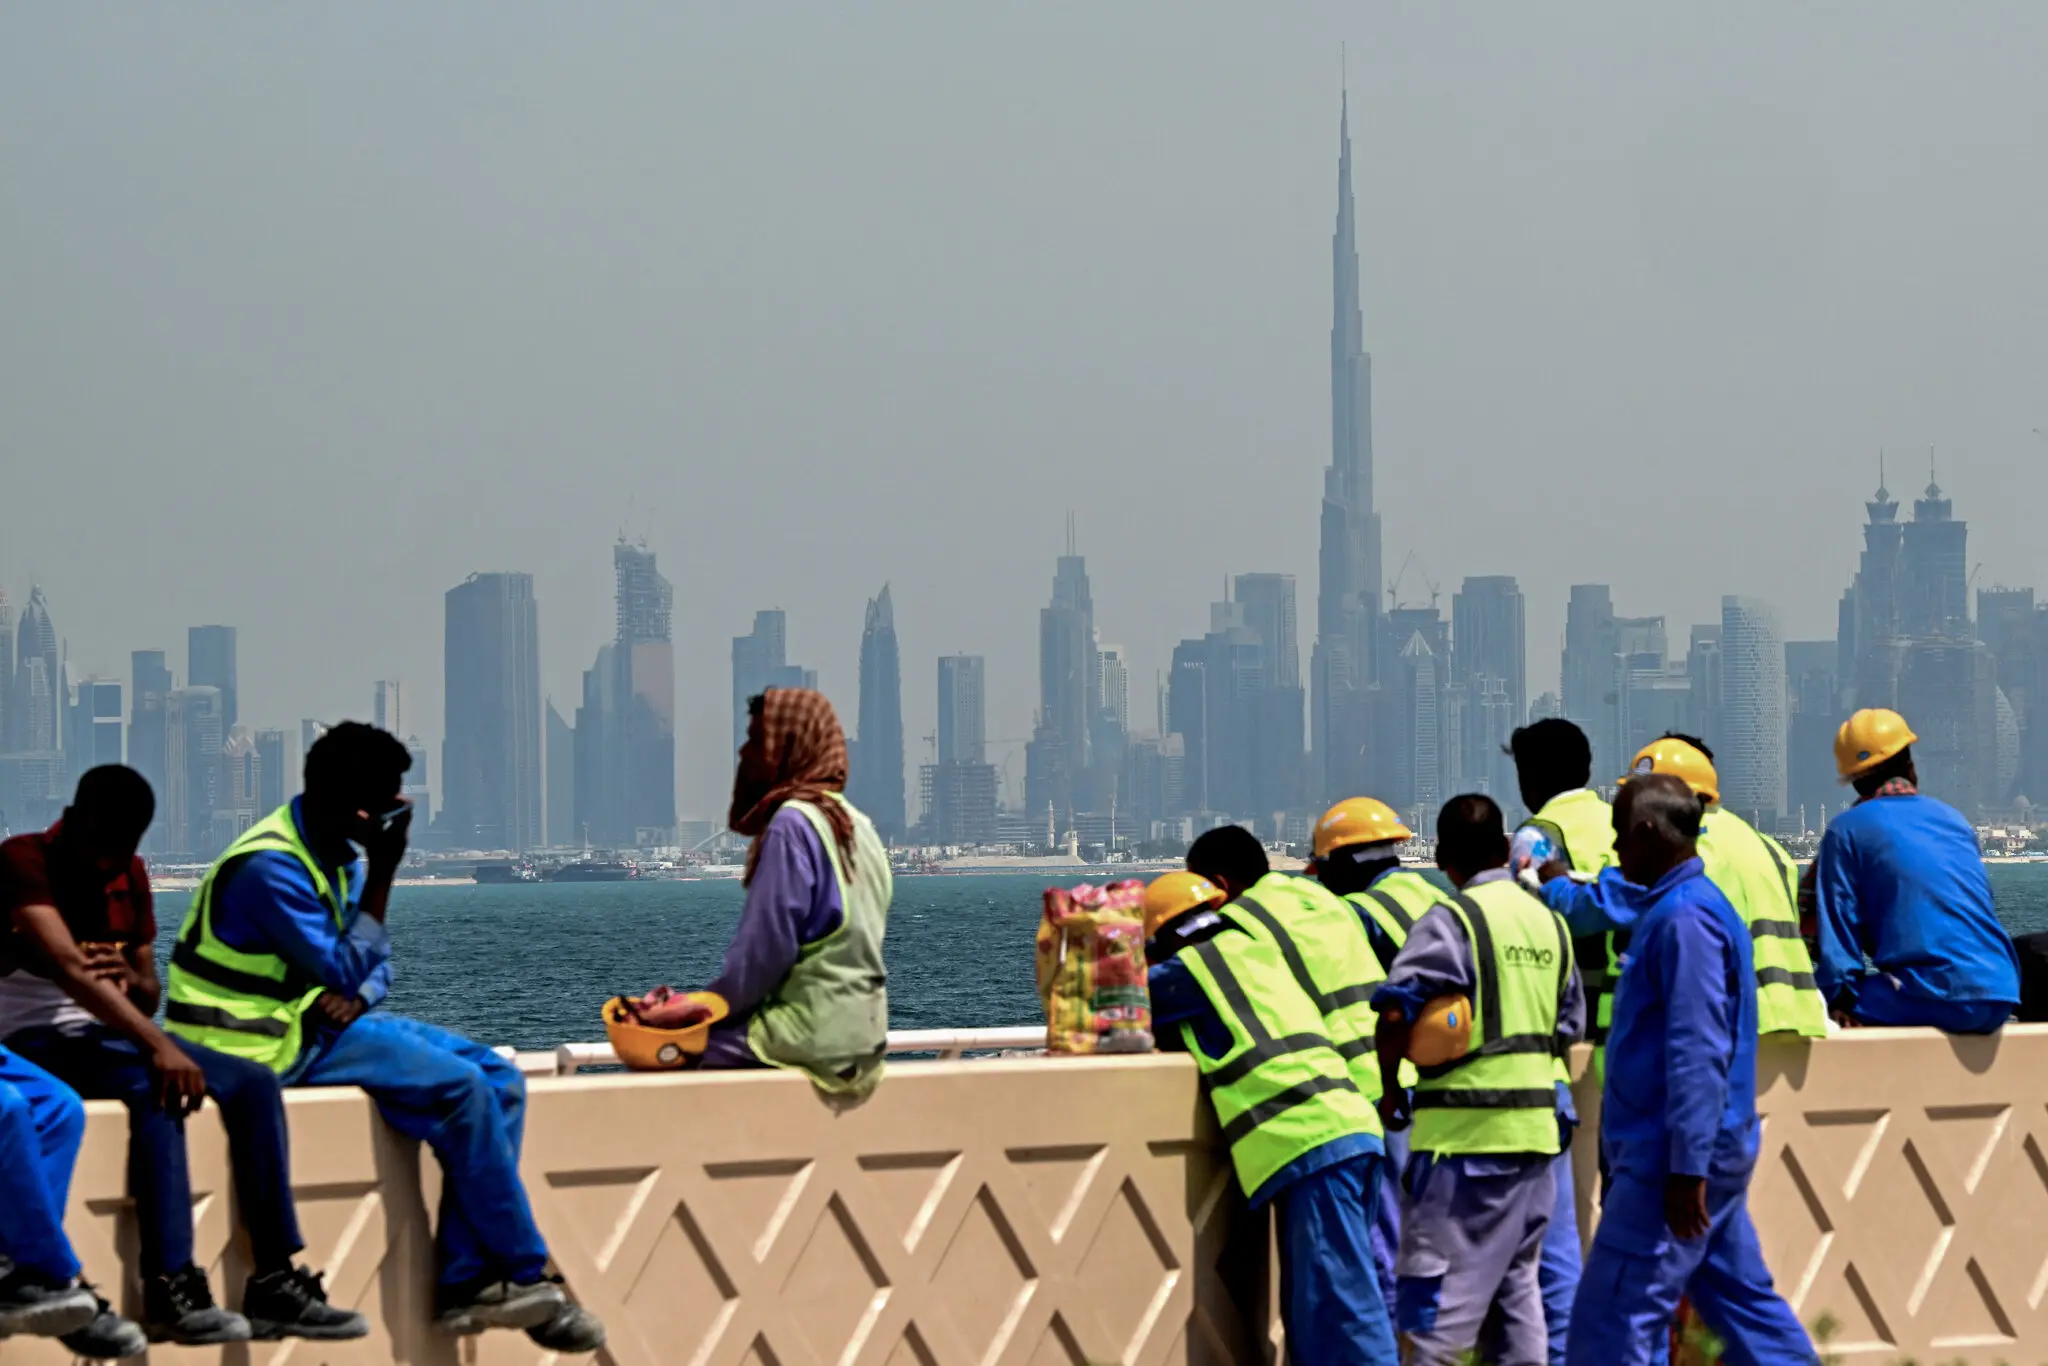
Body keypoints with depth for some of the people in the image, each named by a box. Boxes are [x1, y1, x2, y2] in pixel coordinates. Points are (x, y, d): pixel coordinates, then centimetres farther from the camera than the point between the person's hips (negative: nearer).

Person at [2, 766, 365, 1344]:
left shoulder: (130, 876, 12)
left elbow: (148, 995, 17)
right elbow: (68, 967, -27)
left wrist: (133, 979, -10)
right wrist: (159, 1047, -35)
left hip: (113, 1034, 8)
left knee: (253, 1084, -11)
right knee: (155, 1087, -36)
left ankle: (275, 1284, -17)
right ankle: (170, 1291, -41)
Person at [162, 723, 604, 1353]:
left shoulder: (341, 854, 10)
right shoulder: (270, 867, -19)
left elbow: (372, 963, 14)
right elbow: (346, 970, -20)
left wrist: (356, 996, -10)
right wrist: (383, 875, -24)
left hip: (324, 1016, 9)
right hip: (274, 1041, -9)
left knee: (499, 1080, -5)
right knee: (460, 1089, -22)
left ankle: (464, 1281, -10)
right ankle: (525, 1277, -11)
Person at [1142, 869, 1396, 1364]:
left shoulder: (1192, 969, 1)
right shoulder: (1257, 952, 25)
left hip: (1308, 1144, -9)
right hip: (1350, 1134, 9)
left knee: (1338, 1310, -11)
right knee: (1311, 1315, 13)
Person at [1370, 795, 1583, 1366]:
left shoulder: (1452, 920, -10)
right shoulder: (1549, 921, 12)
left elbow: (1395, 1011, -19)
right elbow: (1568, 1028, 15)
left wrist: (1391, 1088, -6)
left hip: (1466, 1129, -7)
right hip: (1535, 1125, 7)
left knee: (1435, 1297, -4)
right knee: (1517, 1285, 14)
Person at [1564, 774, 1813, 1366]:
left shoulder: (1684, 918, -18)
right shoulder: (1668, 908, 14)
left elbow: (1697, 1054, -23)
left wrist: (1686, 1169, -24)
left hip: (1672, 1159, -11)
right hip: (1705, 1156, 11)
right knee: (1745, 1305, 13)